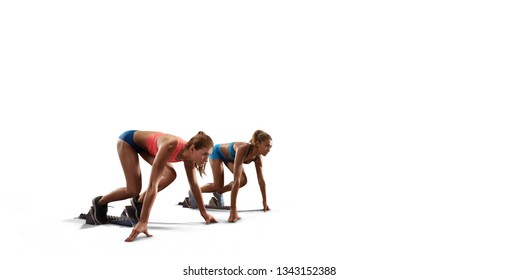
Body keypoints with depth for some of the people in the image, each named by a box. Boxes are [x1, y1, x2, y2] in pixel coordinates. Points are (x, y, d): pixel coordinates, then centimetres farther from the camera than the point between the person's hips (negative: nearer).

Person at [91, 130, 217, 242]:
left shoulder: (189, 154, -22)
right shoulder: (169, 147, -43)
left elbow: (194, 184, -9)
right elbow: (153, 184, -46)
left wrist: (204, 212, -6)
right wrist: (143, 221, -49)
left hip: (145, 145, 7)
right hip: (129, 140, -6)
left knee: (170, 175, -12)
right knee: (133, 190, -12)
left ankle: (139, 201, 8)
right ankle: (100, 202, 16)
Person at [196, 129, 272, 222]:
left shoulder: (258, 157, -26)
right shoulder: (243, 150, -46)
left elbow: (261, 179, -16)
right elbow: (236, 180, -50)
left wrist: (265, 203, -14)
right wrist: (233, 209, -53)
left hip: (230, 156, 6)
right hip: (217, 152, -6)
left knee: (243, 180, -11)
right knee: (218, 186, -9)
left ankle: (218, 192, 14)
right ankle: (194, 192, 19)